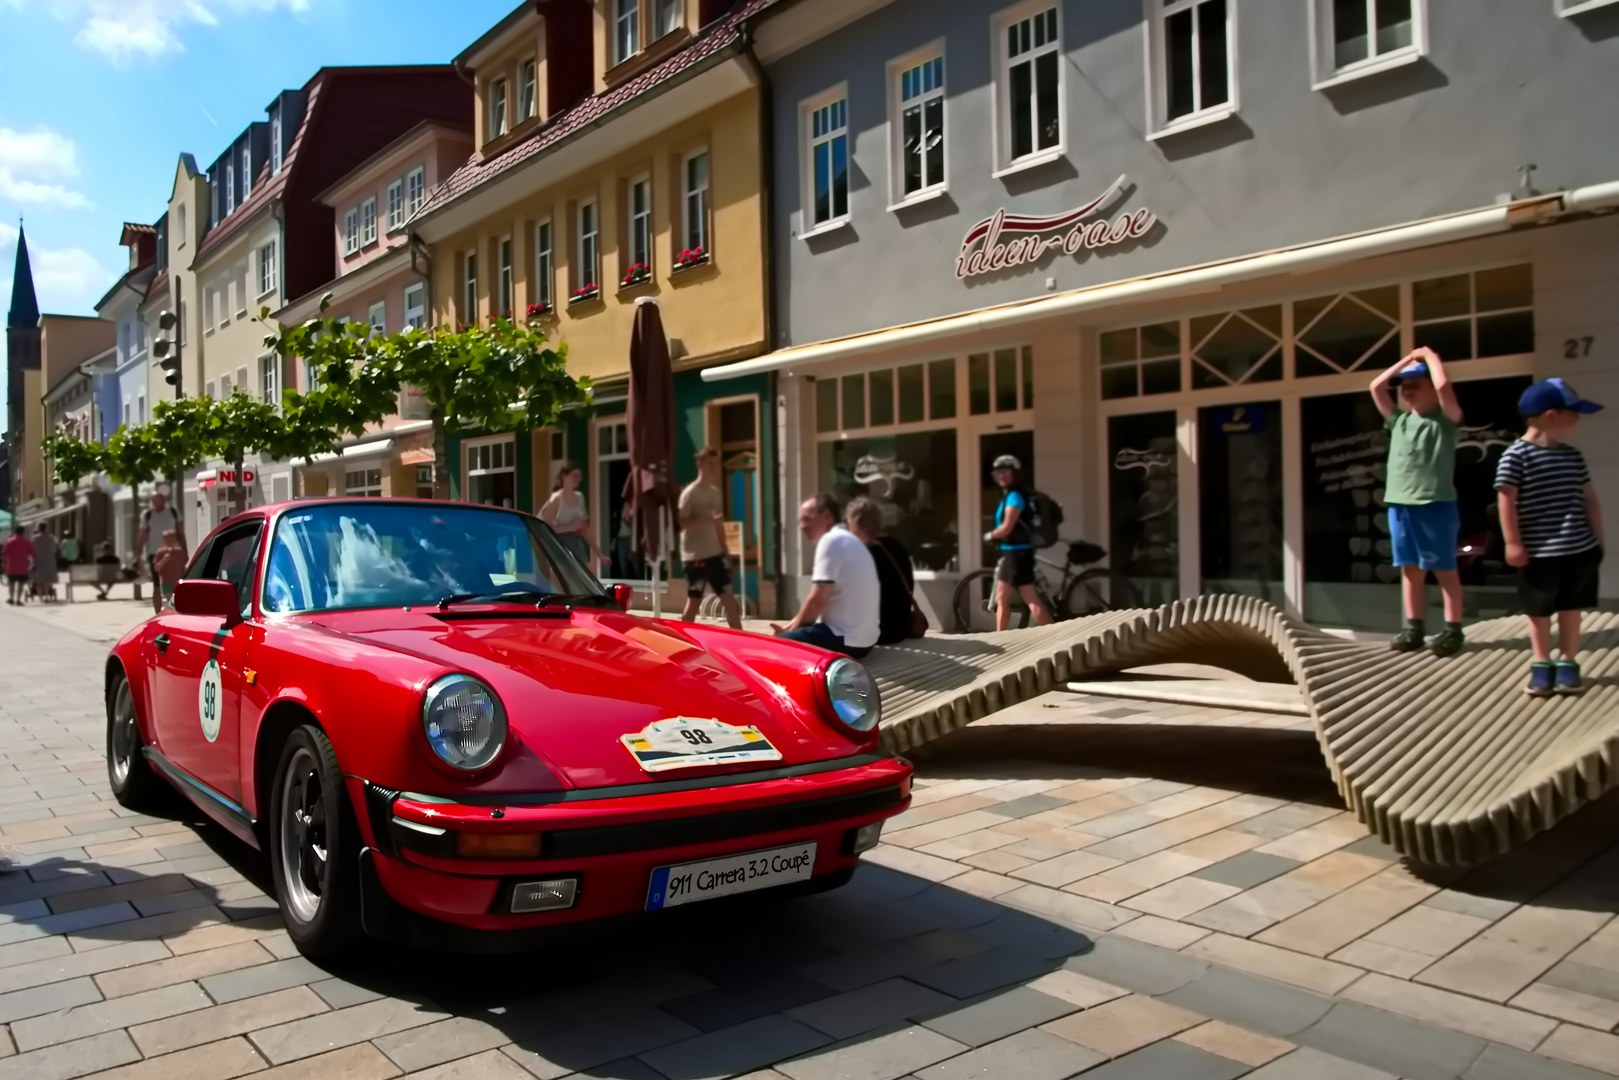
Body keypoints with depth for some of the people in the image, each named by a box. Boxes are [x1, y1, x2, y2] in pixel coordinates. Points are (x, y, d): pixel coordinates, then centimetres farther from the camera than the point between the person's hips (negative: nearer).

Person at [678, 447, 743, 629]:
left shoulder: (716, 492, 12)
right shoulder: (690, 493, -10)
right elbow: (681, 523, -16)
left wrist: (725, 552, 14)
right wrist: (706, 520, -28)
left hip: (715, 553, 7)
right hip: (695, 556, -7)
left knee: (729, 598, 4)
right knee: (694, 600, 1)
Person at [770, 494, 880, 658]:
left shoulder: (831, 541, -12)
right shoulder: (846, 540, 18)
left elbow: (817, 601, -17)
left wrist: (791, 630, -1)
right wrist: (789, 627, 14)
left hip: (844, 639, -10)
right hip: (860, 637, 10)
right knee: (793, 634, 23)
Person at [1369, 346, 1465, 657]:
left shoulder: (1445, 420, -1)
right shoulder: (1399, 420, 15)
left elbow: (1443, 385, -18)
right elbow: (1376, 386, 15)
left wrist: (1430, 356, -3)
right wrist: (1408, 359, 16)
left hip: (1434, 504, -6)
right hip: (1399, 504, 6)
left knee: (1444, 569, 1)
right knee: (1410, 569, 10)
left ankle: (1453, 630, 6)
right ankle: (1414, 628, 16)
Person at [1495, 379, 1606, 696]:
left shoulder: (1573, 456, 8)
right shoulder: (1516, 456, -13)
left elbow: (1588, 498, 13)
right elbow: (1506, 499, -14)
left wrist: (1598, 539, 13)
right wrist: (1513, 542, -14)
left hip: (1580, 548, 5)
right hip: (1539, 552, -5)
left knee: (1571, 607, 12)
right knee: (1539, 610, 8)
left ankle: (1567, 662, 25)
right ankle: (1542, 663, 23)